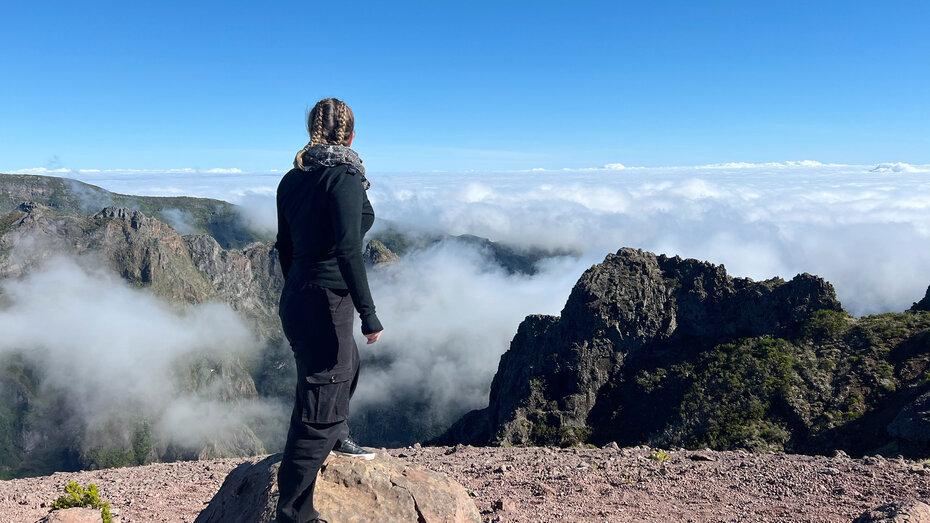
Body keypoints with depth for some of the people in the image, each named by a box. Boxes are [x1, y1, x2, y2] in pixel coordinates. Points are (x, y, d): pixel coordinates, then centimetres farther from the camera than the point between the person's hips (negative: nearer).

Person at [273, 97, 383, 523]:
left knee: (347, 364, 33)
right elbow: (348, 249, -24)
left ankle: (336, 439, 55)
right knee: (318, 410, -1)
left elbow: (285, 246, 15)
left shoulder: (292, 179, 9)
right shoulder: (345, 176, -15)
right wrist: (368, 313, -22)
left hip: (295, 299, 9)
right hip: (328, 302, -9)